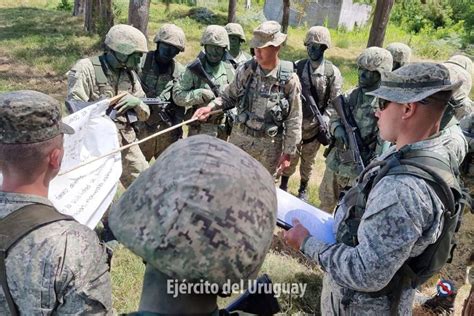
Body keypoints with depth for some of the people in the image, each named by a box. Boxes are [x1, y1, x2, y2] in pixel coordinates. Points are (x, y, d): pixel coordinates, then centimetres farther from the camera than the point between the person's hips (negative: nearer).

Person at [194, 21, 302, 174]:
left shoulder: (289, 79, -13)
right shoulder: (245, 70, -6)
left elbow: (294, 120, -8)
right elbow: (229, 96, 8)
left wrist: (288, 152, -7)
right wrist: (211, 107, -11)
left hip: (269, 144, -2)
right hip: (240, 137, 2)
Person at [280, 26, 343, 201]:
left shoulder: (332, 72, -7)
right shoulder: (297, 67, -2)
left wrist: (325, 118, -19)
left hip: (315, 125, -1)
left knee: (308, 159, 14)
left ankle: (303, 189, 33)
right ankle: (283, 186, 30)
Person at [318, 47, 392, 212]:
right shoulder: (352, 95, 3)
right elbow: (335, 118, 11)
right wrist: (338, 129, -13)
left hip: (358, 167, -6)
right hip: (336, 160, 6)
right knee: (326, 200, 26)